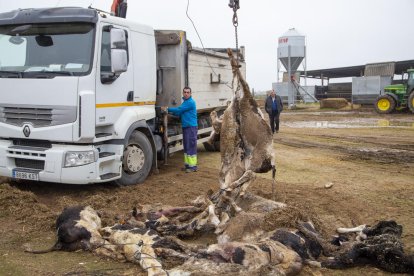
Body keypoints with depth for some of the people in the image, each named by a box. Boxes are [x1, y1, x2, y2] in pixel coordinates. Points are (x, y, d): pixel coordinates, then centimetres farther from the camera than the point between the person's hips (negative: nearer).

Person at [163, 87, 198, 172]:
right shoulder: (185, 102, 19)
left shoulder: (190, 102, -12)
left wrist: (168, 109, -4)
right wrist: (171, 112, 3)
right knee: (186, 146, 13)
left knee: (191, 146, -7)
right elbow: (181, 113, 19)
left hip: (191, 127, -10)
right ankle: (187, 164, 21)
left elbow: (179, 110, -14)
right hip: (185, 127, 10)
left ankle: (193, 166, -3)